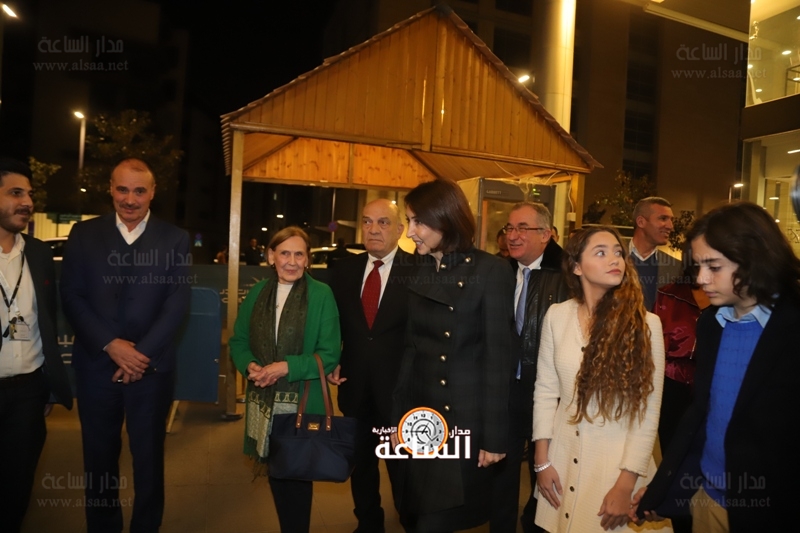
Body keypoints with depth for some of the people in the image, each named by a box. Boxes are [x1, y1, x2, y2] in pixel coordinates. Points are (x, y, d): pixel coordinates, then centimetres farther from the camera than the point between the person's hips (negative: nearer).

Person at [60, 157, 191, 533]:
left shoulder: (175, 240, 1)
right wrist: (111, 344, -13)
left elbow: (177, 302, -4)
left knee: (149, 456, 10)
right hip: (96, 365, 1)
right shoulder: (84, 234, 4)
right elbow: (71, 297, -1)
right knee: (99, 456, 14)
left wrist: (142, 352, -12)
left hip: (152, 366, -1)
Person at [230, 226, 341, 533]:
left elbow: (330, 354, -10)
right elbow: (238, 341, 9)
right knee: (275, 473, 17)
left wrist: (288, 367, -20)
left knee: (298, 477, 9)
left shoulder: (322, 294, -8)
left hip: (302, 403, -4)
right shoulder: (257, 292, 5)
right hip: (264, 402, 4)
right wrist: (249, 366, -11)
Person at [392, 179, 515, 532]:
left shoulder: (490, 271, -12)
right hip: (420, 415, 5)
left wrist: (494, 436, -11)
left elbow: (498, 357, -12)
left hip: (465, 419, -5)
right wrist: (399, 417, 8)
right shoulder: (419, 272, 5)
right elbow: (412, 348, 8)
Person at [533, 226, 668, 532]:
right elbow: (545, 391, -1)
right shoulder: (557, 315, -5)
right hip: (563, 459, 3)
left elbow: (648, 411, -9)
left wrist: (626, 484, -10)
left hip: (617, 461, -2)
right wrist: (542, 461, -1)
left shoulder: (645, 323, -10)